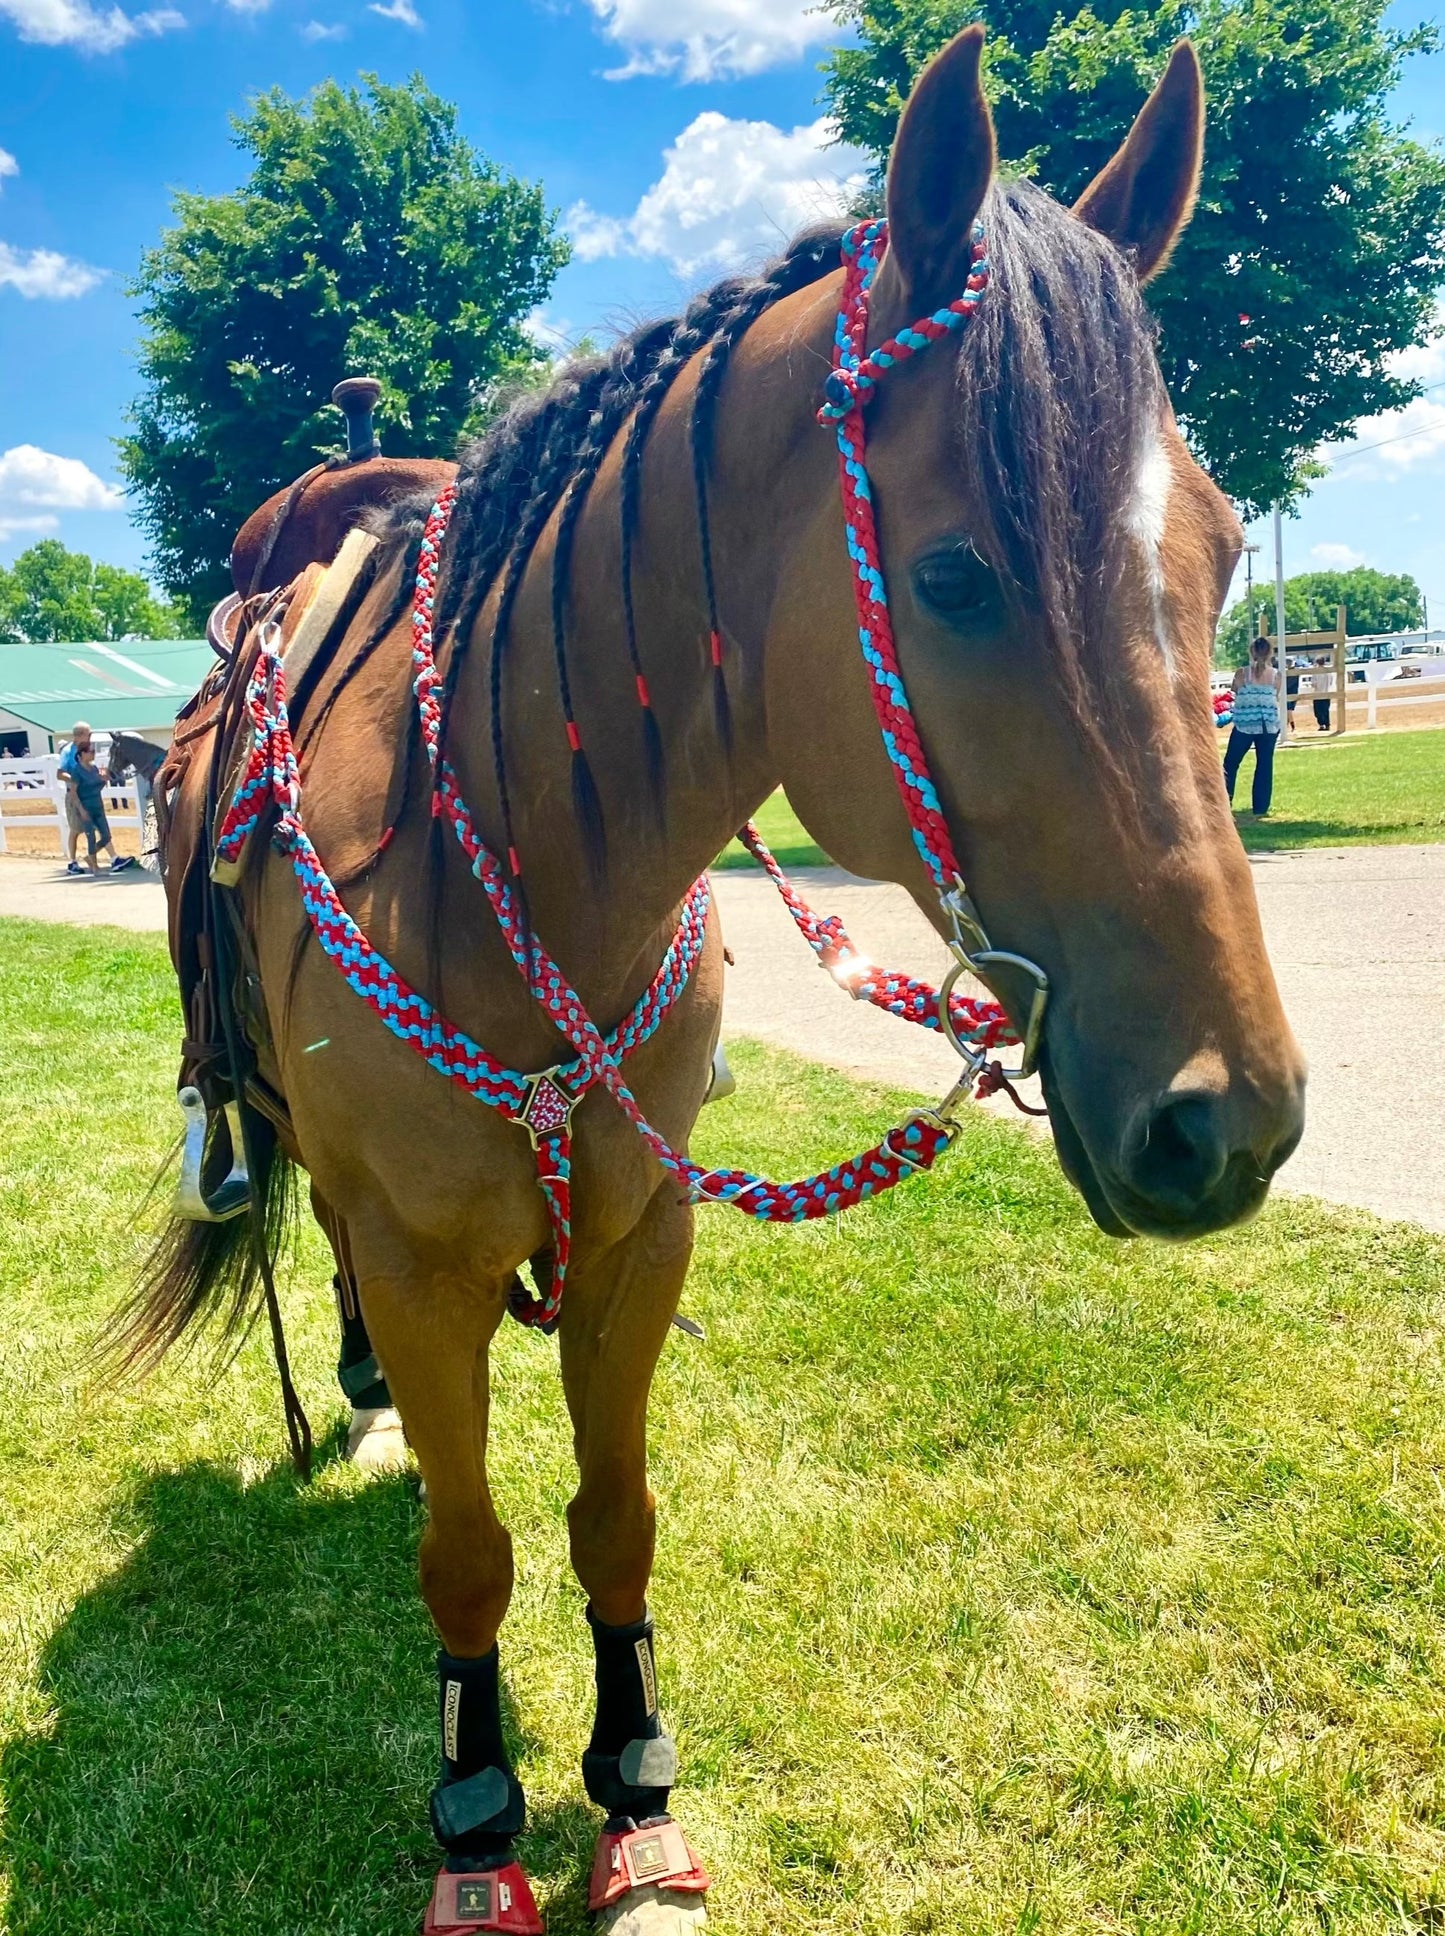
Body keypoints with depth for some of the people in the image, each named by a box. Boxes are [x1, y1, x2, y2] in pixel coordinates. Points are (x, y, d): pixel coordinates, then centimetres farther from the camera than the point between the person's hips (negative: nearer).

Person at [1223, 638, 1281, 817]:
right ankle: (1260, 808, 8)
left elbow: (1236, 695, 4)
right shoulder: (1275, 675, -1)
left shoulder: (1242, 673, -6)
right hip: (1269, 724, 2)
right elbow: (1276, 699, 8)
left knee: (1231, 763, 12)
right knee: (1265, 766, 7)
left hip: (1246, 724, -2)